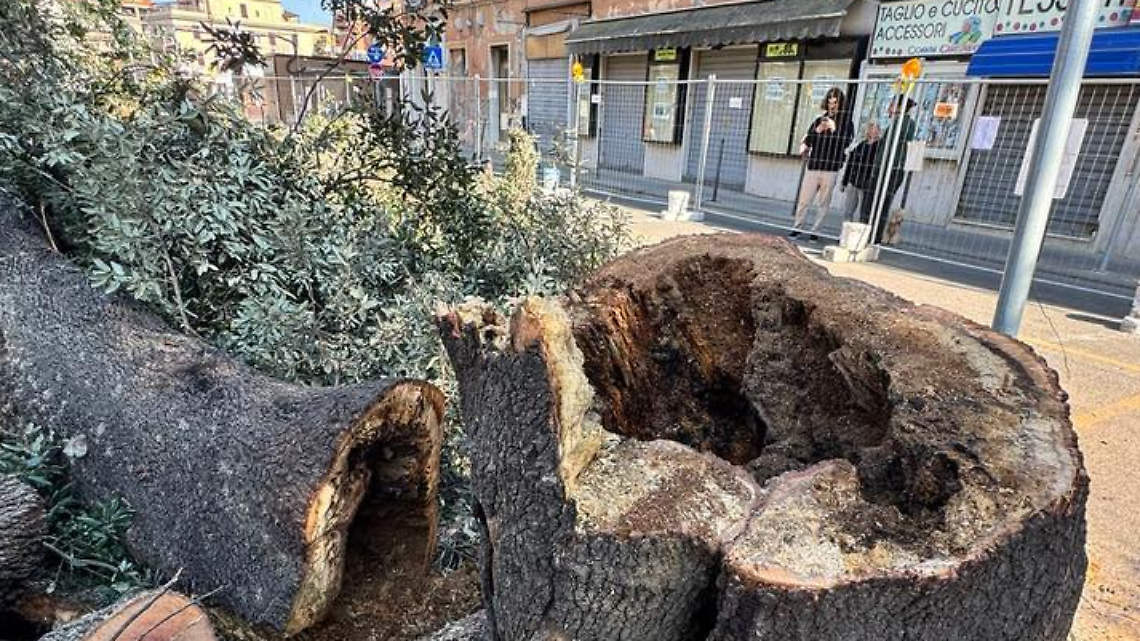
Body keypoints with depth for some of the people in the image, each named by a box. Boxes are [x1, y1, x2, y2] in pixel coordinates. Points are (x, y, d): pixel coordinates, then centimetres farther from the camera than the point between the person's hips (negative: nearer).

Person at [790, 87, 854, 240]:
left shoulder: (845, 121, 4)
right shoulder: (819, 120, 13)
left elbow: (846, 142, -9)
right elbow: (807, 140, 10)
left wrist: (833, 128, -13)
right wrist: (817, 130, -6)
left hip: (831, 168, -2)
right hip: (813, 166, 2)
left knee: (823, 202, 2)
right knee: (804, 199, 2)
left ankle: (815, 230, 9)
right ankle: (797, 227, 12)